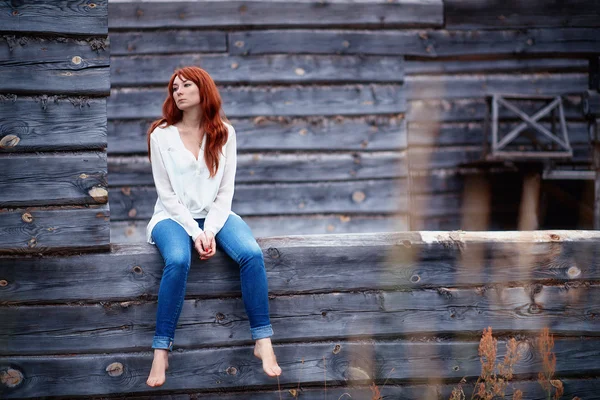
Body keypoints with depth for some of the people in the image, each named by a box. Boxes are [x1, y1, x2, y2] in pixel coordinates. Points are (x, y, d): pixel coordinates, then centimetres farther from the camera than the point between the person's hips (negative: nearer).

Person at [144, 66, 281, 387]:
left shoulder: (225, 133, 2)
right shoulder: (161, 135, -4)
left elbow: (225, 191, 0)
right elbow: (166, 194, -6)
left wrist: (211, 231, -15)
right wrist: (195, 232, -16)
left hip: (214, 215, 2)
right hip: (174, 216, -2)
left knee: (251, 253, -28)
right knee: (178, 260, -36)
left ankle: (263, 342, -20)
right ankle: (161, 352, -28)